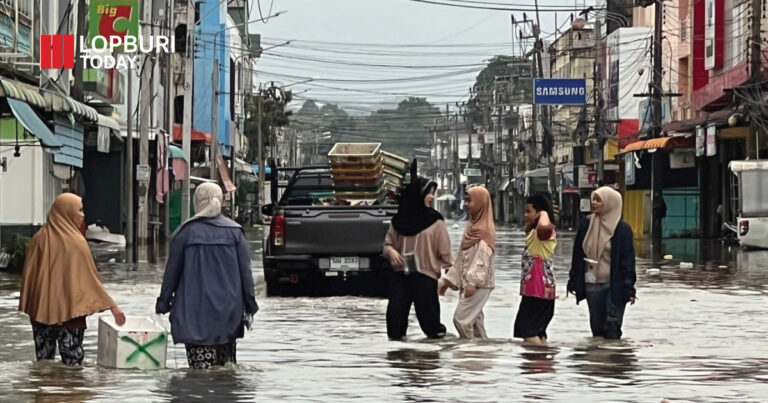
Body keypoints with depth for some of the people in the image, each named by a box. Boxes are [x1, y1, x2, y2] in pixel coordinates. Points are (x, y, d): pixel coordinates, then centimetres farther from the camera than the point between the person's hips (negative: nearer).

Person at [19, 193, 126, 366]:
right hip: (69, 310, -4)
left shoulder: (40, 238, -1)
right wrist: (112, 306, 1)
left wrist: (27, 305, 16)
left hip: (41, 309, 4)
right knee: (72, 364, 0)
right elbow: (91, 278, -7)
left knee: (44, 361, 11)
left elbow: (29, 274, 4)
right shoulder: (76, 241, -10)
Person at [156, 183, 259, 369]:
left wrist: (163, 304, 9)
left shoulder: (185, 232, -4)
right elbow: (245, 272, 2)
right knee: (227, 367, 14)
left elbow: (172, 272, 0)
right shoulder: (234, 231, 2)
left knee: (201, 368, -4)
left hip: (194, 311, -3)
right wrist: (250, 306, 8)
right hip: (228, 312, 3)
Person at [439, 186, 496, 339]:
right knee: (474, 319, 9)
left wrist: (473, 282, -27)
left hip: (479, 283, -9)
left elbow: (482, 258, -20)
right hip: (468, 282, 9)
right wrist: (449, 279, 16)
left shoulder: (485, 229, -11)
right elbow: (462, 257, 18)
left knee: (461, 319, -13)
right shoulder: (472, 227, 15)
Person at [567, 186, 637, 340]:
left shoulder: (622, 229, -6)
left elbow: (628, 260, -7)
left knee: (612, 327, -4)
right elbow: (578, 256, 11)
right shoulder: (586, 226, 5)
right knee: (596, 326, 9)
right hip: (592, 285, 4)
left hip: (614, 286, -4)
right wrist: (573, 281, 11)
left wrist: (629, 289, -10)